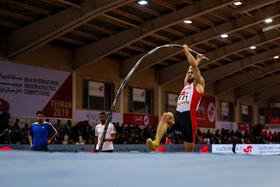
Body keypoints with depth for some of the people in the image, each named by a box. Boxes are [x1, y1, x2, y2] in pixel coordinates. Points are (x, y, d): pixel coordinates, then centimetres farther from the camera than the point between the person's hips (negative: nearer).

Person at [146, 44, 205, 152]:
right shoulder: (186, 84, 28)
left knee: (189, 150, -3)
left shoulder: (199, 84, 10)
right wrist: (198, 60, 52)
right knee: (166, 116, -30)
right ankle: (156, 143, -46)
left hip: (189, 117, -5)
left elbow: (194, 65, 3)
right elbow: (191, 67, 42)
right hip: (177, 116, 5)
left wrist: (186, 50, 10)